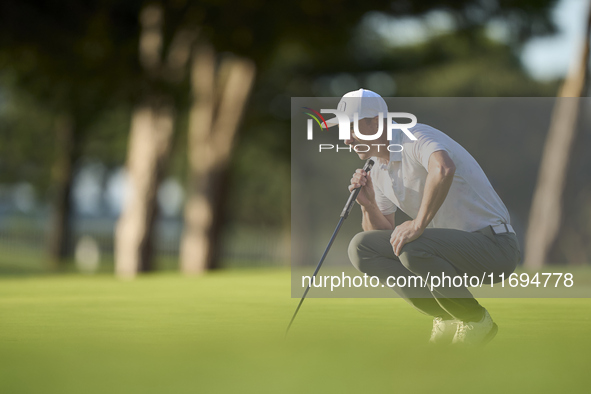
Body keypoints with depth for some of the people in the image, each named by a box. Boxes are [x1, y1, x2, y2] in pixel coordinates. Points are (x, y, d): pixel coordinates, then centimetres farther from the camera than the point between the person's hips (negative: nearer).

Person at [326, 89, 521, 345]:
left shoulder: (416, 137, -17)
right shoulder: (378, 171, 11)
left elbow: (443, 169, -41)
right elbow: (383, 234, 14)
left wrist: (419, 224, -35)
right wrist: (368, 206, -5)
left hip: (494, 246, -9)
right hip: (450, 249, 9)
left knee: (413, 247, -35)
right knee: (361, 247, 0)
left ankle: (476, 322, -11)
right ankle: (447, 320, 1)